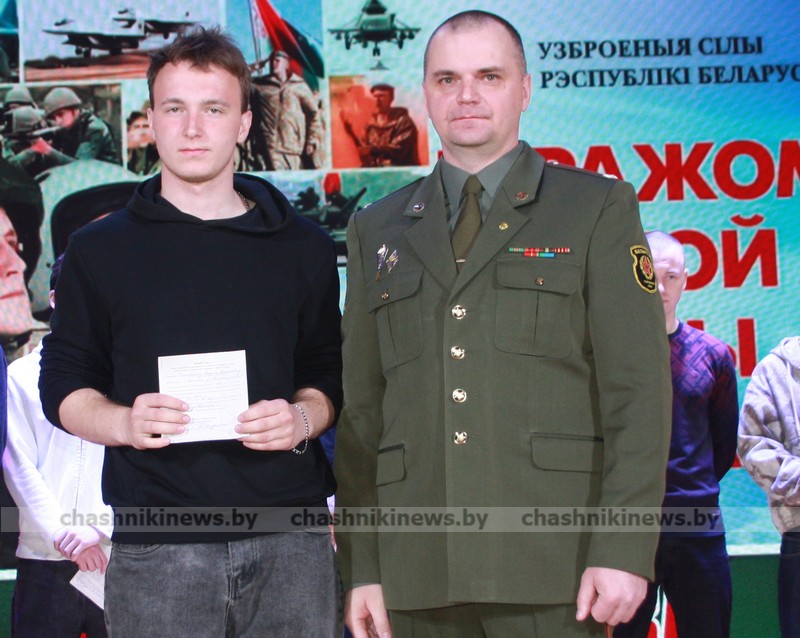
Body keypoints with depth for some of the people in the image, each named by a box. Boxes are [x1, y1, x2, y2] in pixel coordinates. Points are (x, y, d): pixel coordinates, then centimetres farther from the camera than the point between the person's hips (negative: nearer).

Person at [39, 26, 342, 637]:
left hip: (291, 540, 1)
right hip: (157, 552, -1)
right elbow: (64, 387, 8)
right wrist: (124, 423, -12)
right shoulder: (99, 250, 8)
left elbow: (329, 376, 14)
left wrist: (303, 419, -7)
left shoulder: (303, 247, 12)